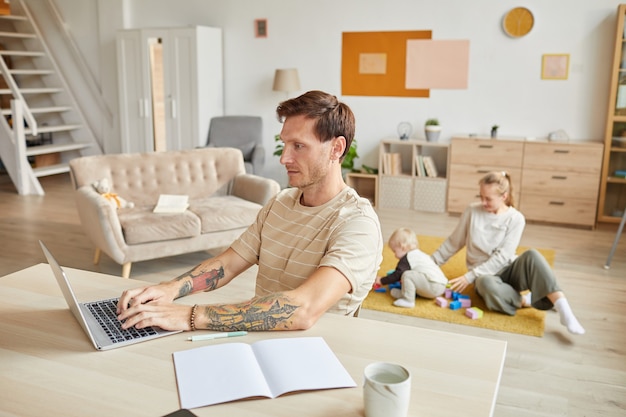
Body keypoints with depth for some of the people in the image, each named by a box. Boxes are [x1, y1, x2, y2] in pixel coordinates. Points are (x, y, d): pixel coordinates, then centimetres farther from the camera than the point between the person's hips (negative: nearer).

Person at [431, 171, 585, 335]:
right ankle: (533, 301, -20)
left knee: (532, 255, -34)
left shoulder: (515, 218, -8)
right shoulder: (472, 211, -2)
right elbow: (453, 242, 8)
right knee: (487, 285, -40)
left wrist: (470, 276, -20)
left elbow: (502, 256, -14)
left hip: (508, 270, 0)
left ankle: (564, 311, -37)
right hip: (485, 275, 0)